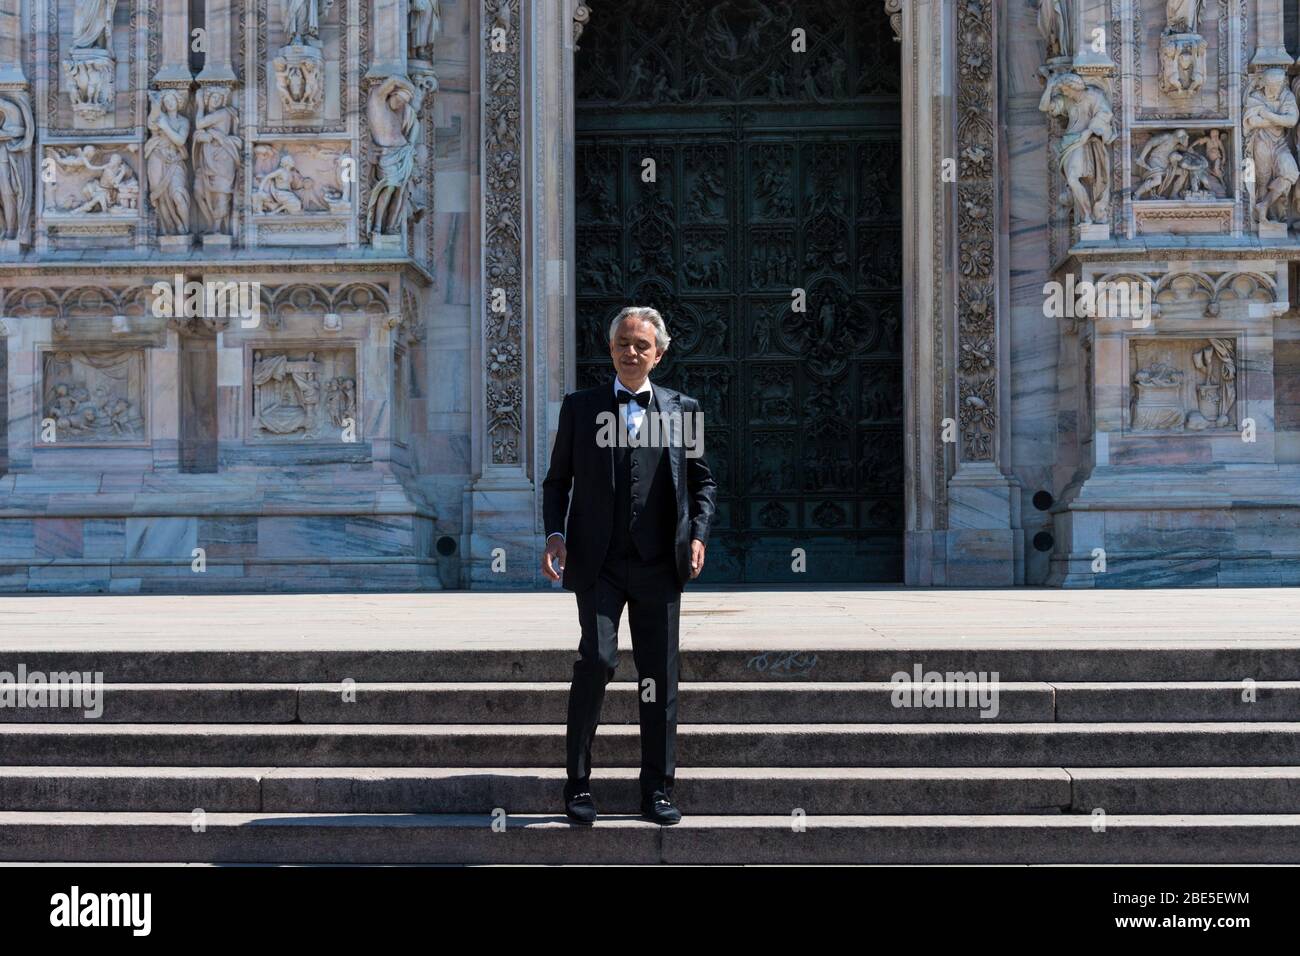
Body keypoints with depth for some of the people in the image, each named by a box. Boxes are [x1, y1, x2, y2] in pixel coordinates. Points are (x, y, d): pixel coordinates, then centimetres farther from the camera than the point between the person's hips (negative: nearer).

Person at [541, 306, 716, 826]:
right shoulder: (580, 406, 8)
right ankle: (577, 782, -2)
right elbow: (557, 479, 12)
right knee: (597, 660, -15)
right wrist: (554, 533, -3)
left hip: (659, 566, 2)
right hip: (598, 563, -2)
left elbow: (702, 481, 15)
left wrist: (698, 534, 0)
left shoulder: (683, 409, 10)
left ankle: (657, 790, 13)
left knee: (660, 676, 4)